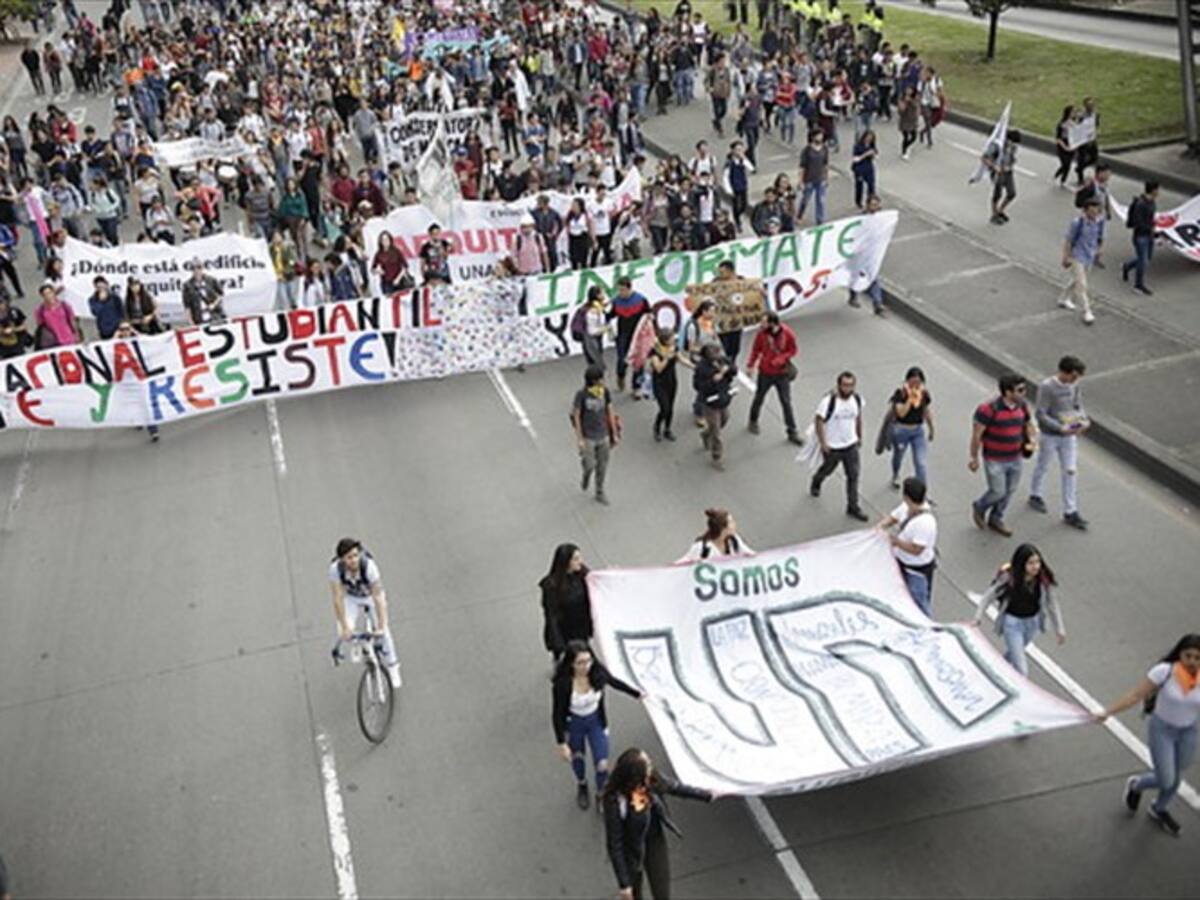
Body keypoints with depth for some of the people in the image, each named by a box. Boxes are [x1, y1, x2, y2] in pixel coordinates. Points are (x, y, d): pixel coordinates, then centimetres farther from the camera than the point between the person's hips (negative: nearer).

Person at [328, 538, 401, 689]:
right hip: (351, 598, 1)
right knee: (344, 633, -19)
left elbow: (378, 598, -36)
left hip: (371, 596, -1)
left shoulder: (369, 566, -39)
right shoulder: (335, 569, -33)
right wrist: (344, 627, -28)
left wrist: (381, 626, -38)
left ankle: (392, 667, 9)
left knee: (382, 631, -12)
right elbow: (338, 599, -28)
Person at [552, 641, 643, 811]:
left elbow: (615, 682, -3)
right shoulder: (562, 683, -34)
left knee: (602, 764, 2)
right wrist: (561, 743, -19)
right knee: (577, 757, 24)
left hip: (596, 721, 1)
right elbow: (557, 714, -22)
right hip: (573, 724, -1)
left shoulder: (597, 671, -26)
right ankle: (582, 787, 57)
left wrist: (637, 694, 11)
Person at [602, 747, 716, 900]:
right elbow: (614, 845, -25)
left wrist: (707, 795, 9)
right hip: (631, 852, -4)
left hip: (656, 842, 4)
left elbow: (677, 787, 0)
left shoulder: (653, 780, -22)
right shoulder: (615, 803, -36)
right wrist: (624, 884, -19)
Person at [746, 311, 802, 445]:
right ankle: (753, 421, 45)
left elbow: (793, 350, -7)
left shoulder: (788, 334, -19)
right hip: (765, 373, 1)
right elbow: (756, 349, -2)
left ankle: (792, 433, 13)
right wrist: (750, 366, -1)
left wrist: (781, 360, -22)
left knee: (786, 402, 4)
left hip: (782, 374, -1)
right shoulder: (761, 333, -17)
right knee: (759, 398, 19)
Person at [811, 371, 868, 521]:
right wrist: (823, 443, -16)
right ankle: (815, 483, 54)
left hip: (851, 445, 4)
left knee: (853, 475, 2)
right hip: (832, 446, -4)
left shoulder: (857, 398, -8)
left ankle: (853, 507, 14)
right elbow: (818, 420, -18)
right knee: (827, 470, 20)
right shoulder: (829, 400, -25)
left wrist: (859, 436, 15)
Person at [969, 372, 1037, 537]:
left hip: (1015, 459, 6)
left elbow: (1029, 425, 14)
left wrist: (1033, 440, -7)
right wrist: (974, 458, -9)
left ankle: (995, 519, 38)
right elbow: (976, 434, -16)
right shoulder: (990, 409, -24)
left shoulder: (1022, 406, -3)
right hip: (995, 460, -6)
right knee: (998, 492, 3)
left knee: (1009, 491, 16)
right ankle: (979, 507, 36)